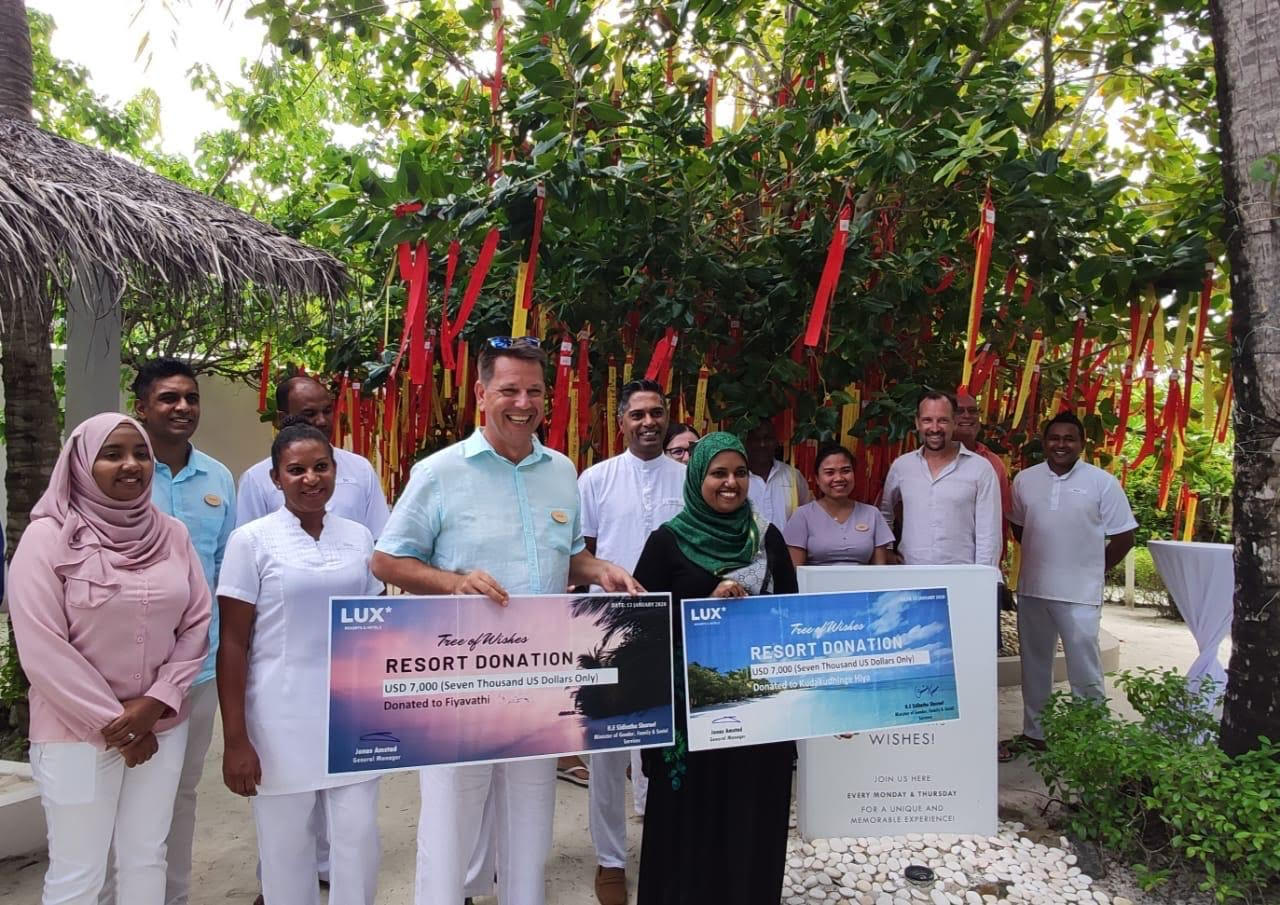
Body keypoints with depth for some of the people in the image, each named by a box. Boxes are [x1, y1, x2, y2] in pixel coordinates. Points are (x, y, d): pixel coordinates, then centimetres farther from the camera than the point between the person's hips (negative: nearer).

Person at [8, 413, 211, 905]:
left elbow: (196, 625, 3)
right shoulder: (48, 537, -10)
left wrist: (155, 703, -9)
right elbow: (42, 649, -14)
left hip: (163, 727, 4)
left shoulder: (172, 534, 2)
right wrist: (112, 723, -12)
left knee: (146, 858, 15)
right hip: (77, 733, -4)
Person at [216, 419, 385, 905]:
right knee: (285, 848, 11)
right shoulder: (251, 540, -6)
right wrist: (235, 740, -9)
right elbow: (232, 645, -6)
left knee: (358, 840, 5)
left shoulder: (359, 537, 4)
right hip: (281, 719, -2)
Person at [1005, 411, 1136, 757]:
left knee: (1084, 667, -1)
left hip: (1080, 594, -4)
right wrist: (1041, 559, 11)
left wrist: (1090, 570, 2)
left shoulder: (1102, 482, -5)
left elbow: (1123, 538, -1)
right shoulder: (1025, 479, 5)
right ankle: (1034, 732, 29)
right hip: (1032, 589, 4)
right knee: (1034, 664, 15)